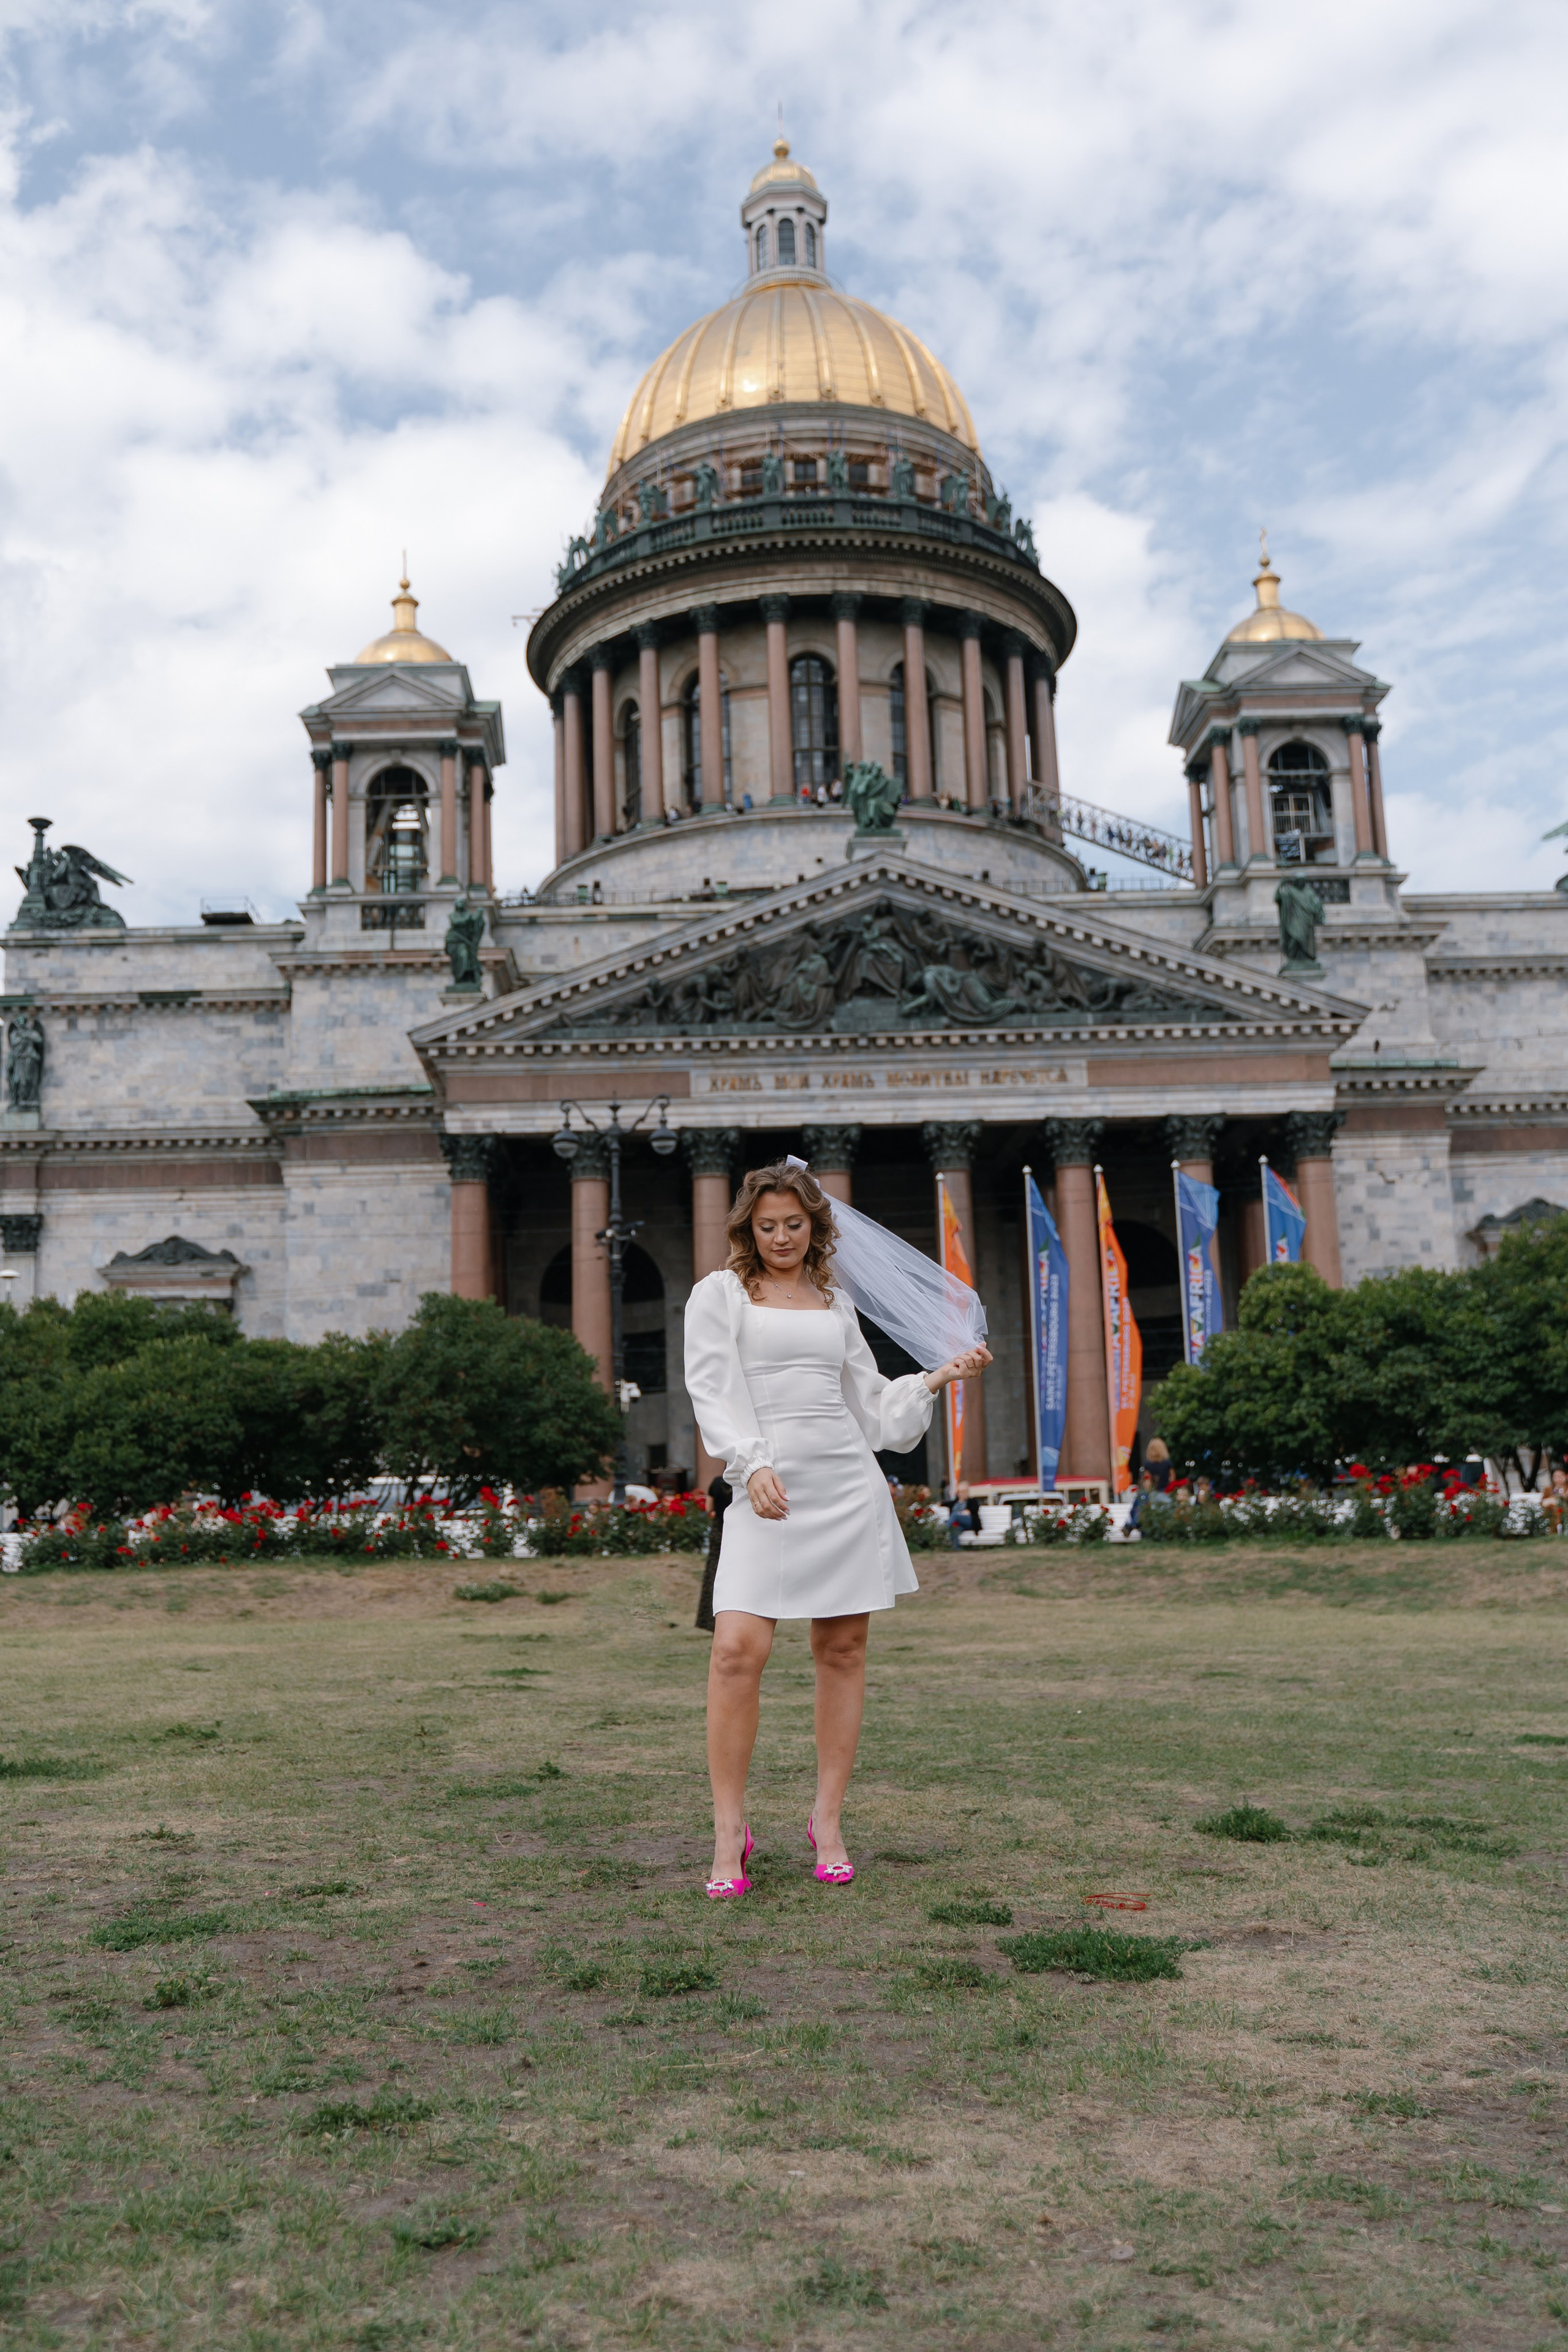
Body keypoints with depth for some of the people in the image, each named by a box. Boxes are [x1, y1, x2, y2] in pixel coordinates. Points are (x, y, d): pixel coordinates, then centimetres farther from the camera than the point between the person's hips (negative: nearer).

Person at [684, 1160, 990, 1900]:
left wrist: (937, 1378, 12)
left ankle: (827, 1821, 16)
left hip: (847, 1484, 4)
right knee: (738, 1649, -14)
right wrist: (752, 1465, -17)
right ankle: (730, 1830, -1)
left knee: (843, 1650, 4)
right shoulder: (720, 1294, 7)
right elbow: (714, 1390, -3)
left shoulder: (836, 1305, 18)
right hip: (769, 1490, -3)